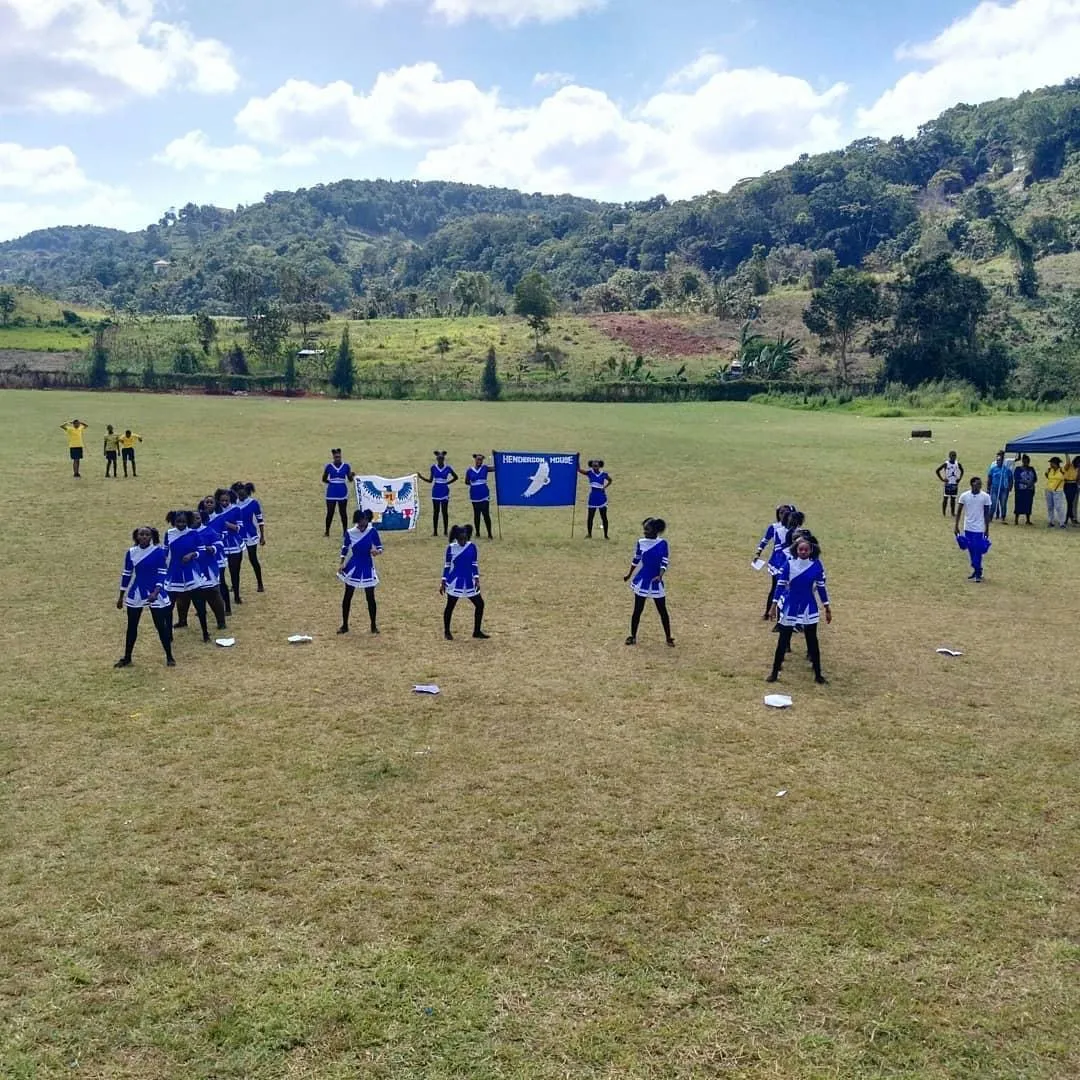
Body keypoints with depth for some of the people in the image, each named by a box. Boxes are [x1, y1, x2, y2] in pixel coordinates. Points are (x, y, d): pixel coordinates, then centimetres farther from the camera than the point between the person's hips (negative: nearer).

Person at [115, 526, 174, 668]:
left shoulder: (159, 551, -10)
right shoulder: (131, 552, 0)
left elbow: (162, 573, -11)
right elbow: (126, 574, 8)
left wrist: (156, 592, -23)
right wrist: (121, 596, 10)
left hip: (155, 593, -3)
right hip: (136, 593, 3)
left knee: (161, 626, 1)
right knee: (132, 626, 10)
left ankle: (169, 657, 13)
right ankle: (126, 658, 22)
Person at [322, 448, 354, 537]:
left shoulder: (346, 466, -1)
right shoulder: (328, 466, -2)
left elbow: (350, 480, 3)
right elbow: (324, 479, 5)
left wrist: (352, 476, -17)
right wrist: (330, 482, -10)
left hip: (342, 493, 1)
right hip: (331, 493, 0)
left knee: (343, 513, 5)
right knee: (330, 513, 3)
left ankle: (345, 531, 13)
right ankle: (327, 531, 15)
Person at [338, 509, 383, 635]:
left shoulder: (372, 531, -12)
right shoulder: (350, 533, -9)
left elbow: (380, 547, -8)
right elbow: (345, 548, 5)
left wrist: (377, 551, -31)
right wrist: (342, 564, -3)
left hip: (367, 567, -1)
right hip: (353, 567, 1)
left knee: (370, 597, 3)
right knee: (347, 596, 7)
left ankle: (373, 625, 17)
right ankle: (344, 625, 20)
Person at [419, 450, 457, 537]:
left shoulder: (448, 468, -3)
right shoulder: (433, 468, 0)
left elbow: (455, 477, 10)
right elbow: (430, 480, 6)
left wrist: (448, 483, -1)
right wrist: (421, 477, -6)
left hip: (444, 492, -1)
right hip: (436, 492, 1)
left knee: (445, 511, 2)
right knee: (435, 511, 4)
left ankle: (446, 531, 9)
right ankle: (435, 531, 8)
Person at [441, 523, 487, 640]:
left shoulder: (472, 547, -2)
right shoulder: (451, 547, -7)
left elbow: (475, 564, 4)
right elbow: (447, 565, 0)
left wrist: (476, 579, -5)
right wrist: (443, 582, -2)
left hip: (469, 582, 3)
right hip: (455, 582, -3)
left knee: (480, 604, 2)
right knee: (450, 606, 3)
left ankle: (477, 631, 15)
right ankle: (447, 632, 21)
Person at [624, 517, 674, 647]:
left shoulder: (663, 544, -10)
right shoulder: (640, 543, -2)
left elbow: (664, 563, -13)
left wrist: (660, 576, -30)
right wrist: (629, 575, 19)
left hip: (656, 581, -1)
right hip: (642, 581, 1)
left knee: (663, 611, 5)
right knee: (637, 610, 7)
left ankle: (668, 637, 17)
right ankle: (633, 636, 19)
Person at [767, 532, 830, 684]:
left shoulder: (816, 565, -7)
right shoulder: (789, 564, -9)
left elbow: (821, 587, 2)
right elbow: (780, 585, -5)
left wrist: (827, 609, 5)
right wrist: (774, 605, -8)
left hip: (809, 607, 0)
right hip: (790, 607, 0)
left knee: (812, 640, 7)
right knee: (783, 640, 7)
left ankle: (818, 675, 18)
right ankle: (774, 672, 18)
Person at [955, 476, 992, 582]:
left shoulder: (985, 497, -7)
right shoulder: (964, 496, -3)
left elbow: (987, 514, -2)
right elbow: (959, 511, 5)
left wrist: (987, 529, -1)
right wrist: (956, 526, 2)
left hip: (979, 528, -3)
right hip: (968, 528, 3)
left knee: (978, 551, -3)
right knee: (971, 551, 11)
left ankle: (978, 573, 6)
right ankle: (976, 571, 23)